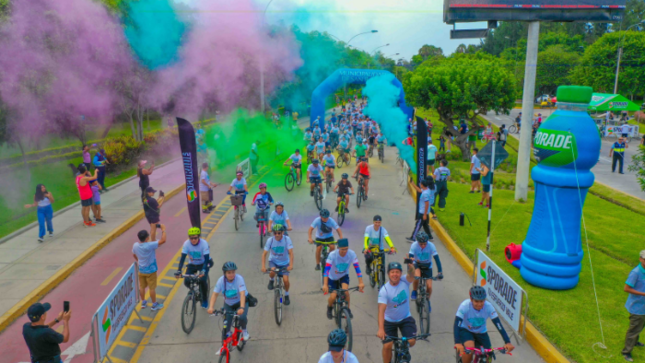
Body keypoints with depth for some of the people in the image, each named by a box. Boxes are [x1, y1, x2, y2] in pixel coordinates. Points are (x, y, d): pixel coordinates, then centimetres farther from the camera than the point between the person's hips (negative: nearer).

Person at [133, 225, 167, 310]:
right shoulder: (149, 246, -32)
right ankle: (154, 305, 23)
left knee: (142, 286, 20)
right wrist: (163, 230, -21)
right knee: (152, 288, 9)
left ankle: (143, 302, 37)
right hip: (150, 271, -6)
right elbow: (163, 240, -34)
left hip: (141, 270, 6)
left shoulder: (135, 245, -11)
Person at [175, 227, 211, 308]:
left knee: (202, 280, -24)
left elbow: (207, 259, -31)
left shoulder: (204, 243, -27)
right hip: (192, 264, 3)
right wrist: (179, 271, -34)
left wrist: (203, 271, -46)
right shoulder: (186, 243, -20)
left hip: (203, 264, -3)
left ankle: (205, 299, 2)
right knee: (186, 282, -14)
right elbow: (182, 258, -22)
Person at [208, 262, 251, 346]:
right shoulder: (221, 280, -19)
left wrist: (242, 308, -49)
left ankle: (244, 330, 4)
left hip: (241, 302, -3)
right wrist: (211, 307, -36)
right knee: (226, 326, 0)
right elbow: (215, 294, -21)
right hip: (228, 304, 3)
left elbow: (242, 294, -36)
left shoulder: (239, 278, -27)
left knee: (242, 317, -29)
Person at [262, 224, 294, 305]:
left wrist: (291, 265, -37)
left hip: (284, 263, 0)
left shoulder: (287, 239, -20)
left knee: (286, 280, -15)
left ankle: (286, 295, 15)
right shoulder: (270, 240, -18)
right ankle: (271, 281, 5)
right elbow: (264, 253, -17)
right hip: (273, 261, 0)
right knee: (272, 271, -32)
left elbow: (291, 252, -25)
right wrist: (263, 266, -29)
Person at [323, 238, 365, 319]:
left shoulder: (352, 254, -25)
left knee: (345, 291, -25)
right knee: (333, 297, -11)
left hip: (344, 276, 1)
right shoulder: (332, 254, -31)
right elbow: (327, 269, -35)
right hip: (333, 277, -1)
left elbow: (357, 268, -25)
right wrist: (325, 284, -44)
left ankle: (348, 309, 1)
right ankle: (329, 307, 25)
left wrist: (361, 283, -33)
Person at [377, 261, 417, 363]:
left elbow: (411, 275, -39)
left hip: (405, 318, 2)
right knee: (387, 346, -10)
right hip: (389, 321, -1)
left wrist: (410, 266, -63)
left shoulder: (404, 281, -16)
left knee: (411, 342, -14)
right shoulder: (384, 290, -23)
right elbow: (381, 310, -31)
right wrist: (380, 329, -42)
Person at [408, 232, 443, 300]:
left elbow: (437, 259, -27)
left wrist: (440, 272, -34)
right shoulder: (414, 245, -27)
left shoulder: (431, 246, -27)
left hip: (427, 266, 1)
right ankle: (414, 292, -4)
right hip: (417, 264, -1)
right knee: (417, 277, -32)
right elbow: (410, 258, -30)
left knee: (429, 287, -8)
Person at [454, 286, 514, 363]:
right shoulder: (464, 306, -32)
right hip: (465, 330, -3)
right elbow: (456, 325, -37)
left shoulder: (488, 307, -26)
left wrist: (507, 342, -35)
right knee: (470, 348, -31)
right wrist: (457, 343, -50)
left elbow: (498, 324, -25)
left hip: (481, 333, 3)